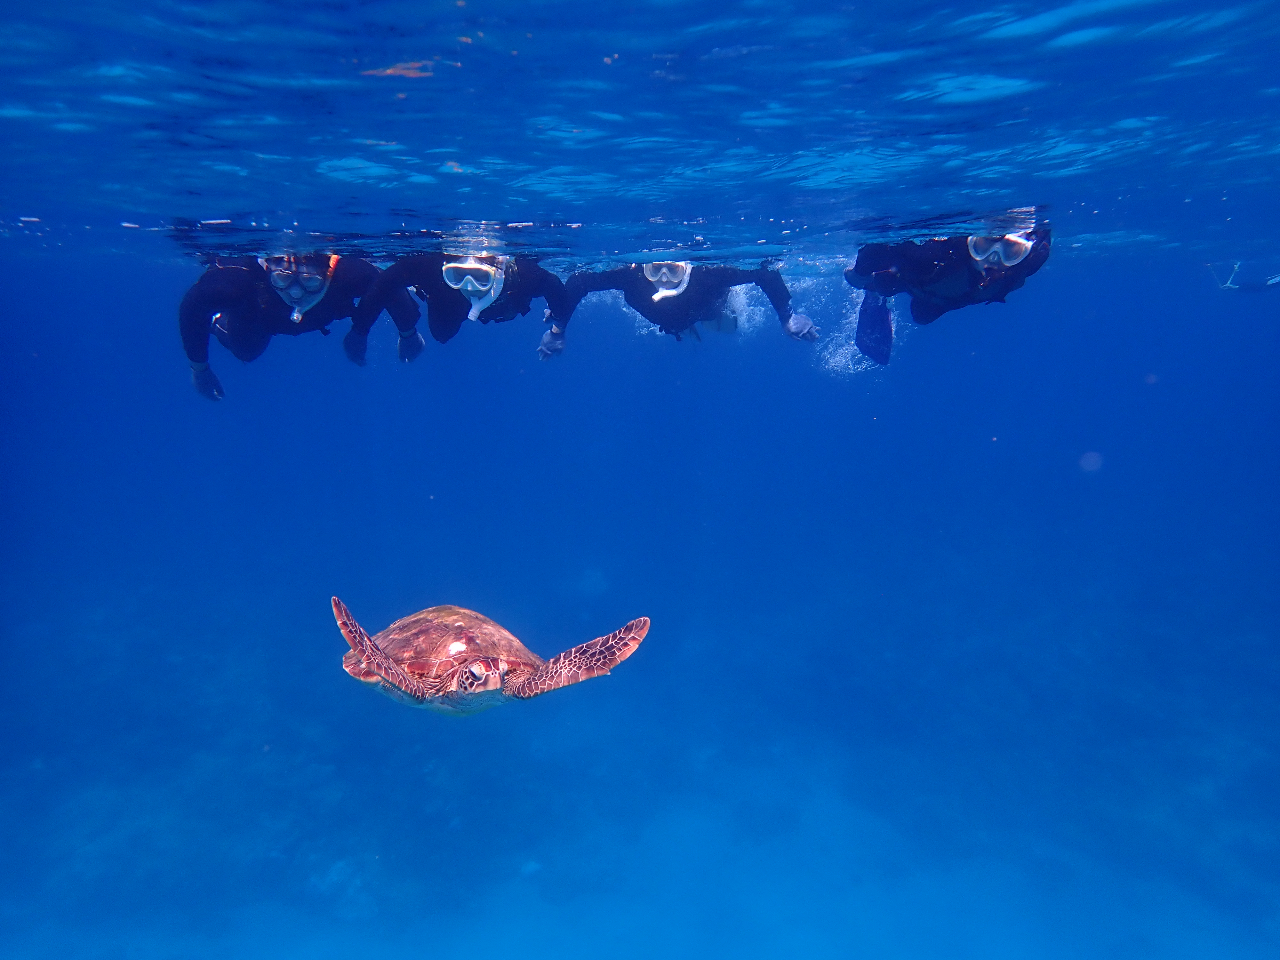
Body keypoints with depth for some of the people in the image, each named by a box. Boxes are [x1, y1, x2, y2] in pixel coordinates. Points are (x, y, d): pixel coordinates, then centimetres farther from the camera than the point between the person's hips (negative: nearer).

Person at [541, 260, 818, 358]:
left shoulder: (707, 275, -50)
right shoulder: (632, 276, -47)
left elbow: (766, 274, -41)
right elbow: (577, 283, -36)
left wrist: (787, 317, -43)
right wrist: (557, 328, -35)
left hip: (709, 308, -1)